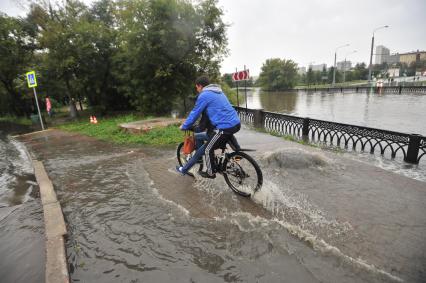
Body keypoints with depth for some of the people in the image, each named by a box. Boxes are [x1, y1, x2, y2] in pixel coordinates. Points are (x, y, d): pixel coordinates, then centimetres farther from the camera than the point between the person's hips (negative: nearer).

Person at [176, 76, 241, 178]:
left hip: (226, 127, -10)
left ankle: (210, 173, 24)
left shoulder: (204, 95, -6)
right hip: (236, 123, 10)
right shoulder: (218, 92, 23)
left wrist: (184, 126, 13)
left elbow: (194, 113, -2)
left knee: (207, 149, 8)